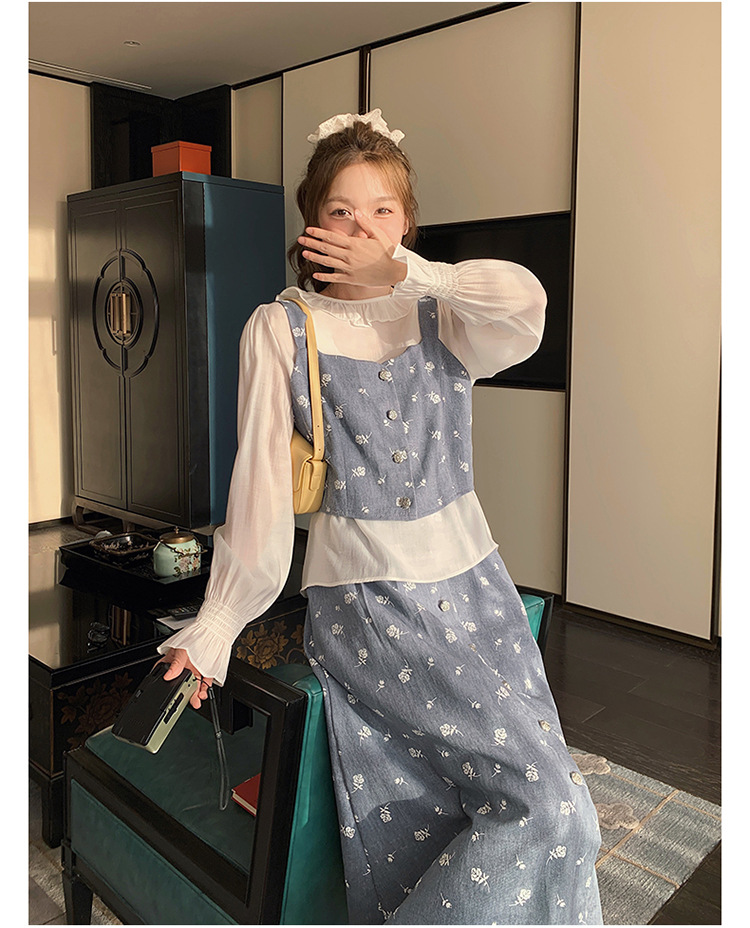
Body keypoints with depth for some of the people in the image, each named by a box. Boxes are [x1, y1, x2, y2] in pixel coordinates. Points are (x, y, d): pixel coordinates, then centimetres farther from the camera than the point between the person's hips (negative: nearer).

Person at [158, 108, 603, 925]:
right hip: (364, 597, -4)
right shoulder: (280, 329, -1)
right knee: (545, 802, -10)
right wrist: (215, 628, -2)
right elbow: (261, 487, -2)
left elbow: (524, 308, -17)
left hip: (471, 582, 4)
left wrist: (396, 269, -11)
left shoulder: (440, 311, 6)